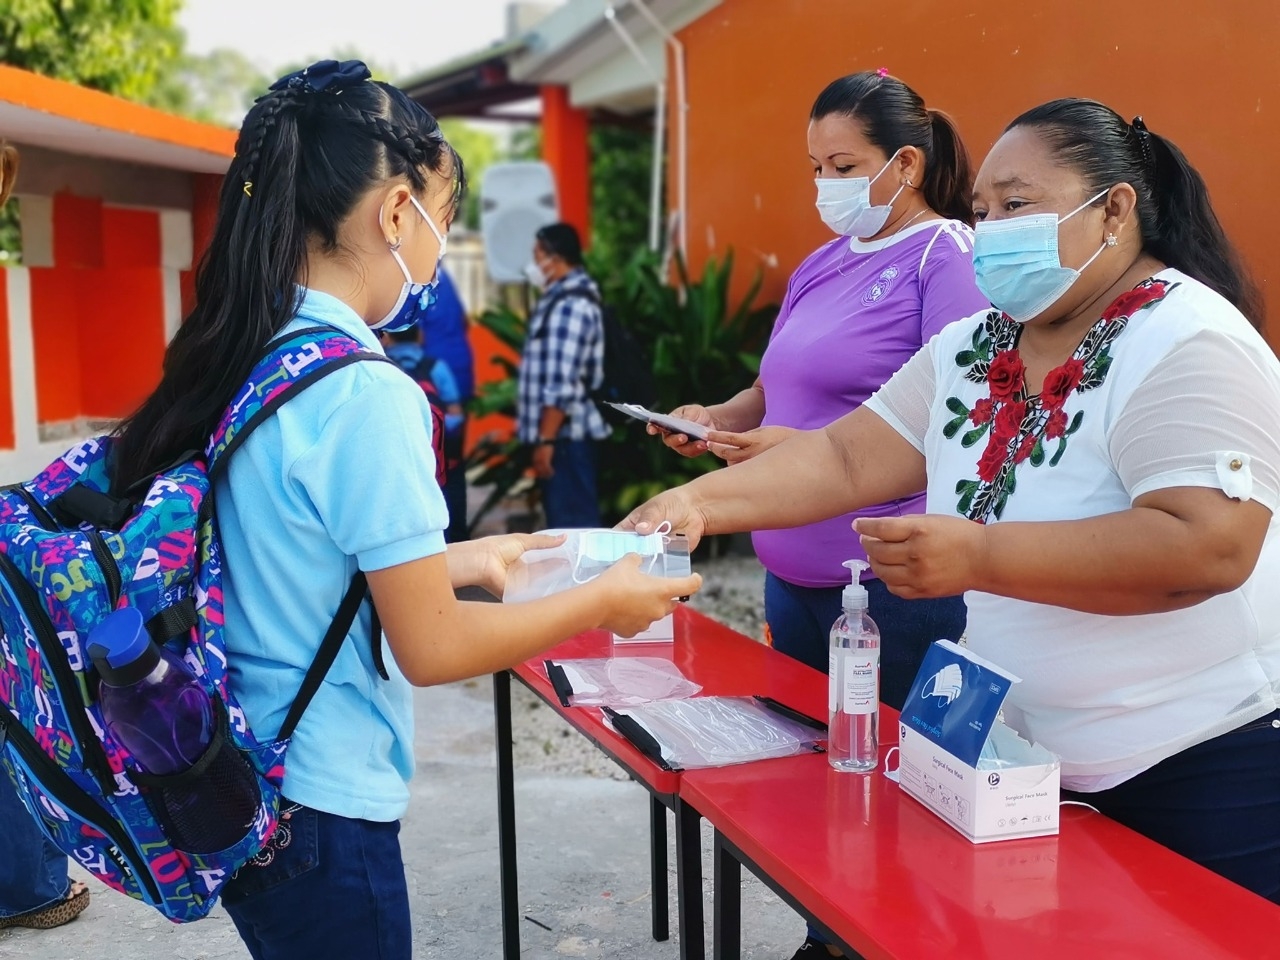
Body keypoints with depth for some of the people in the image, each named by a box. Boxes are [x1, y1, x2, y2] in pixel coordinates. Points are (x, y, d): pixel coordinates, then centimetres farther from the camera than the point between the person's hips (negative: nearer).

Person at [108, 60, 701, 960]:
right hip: (319, 810, -7)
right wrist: (602, 600, -6)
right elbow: (431, 648, -18)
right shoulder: (367, 395, -23)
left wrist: (458, 562, 14)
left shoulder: (236, 365, 1)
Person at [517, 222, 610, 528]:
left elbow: (563, 385, -23)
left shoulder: (571, 305, -16)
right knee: (565, 518, 14)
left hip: (564, 435, -10)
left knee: (573, 521, -7)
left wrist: (546, 439, -23)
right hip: (559, 432, 10)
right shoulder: (562, 299, 16)